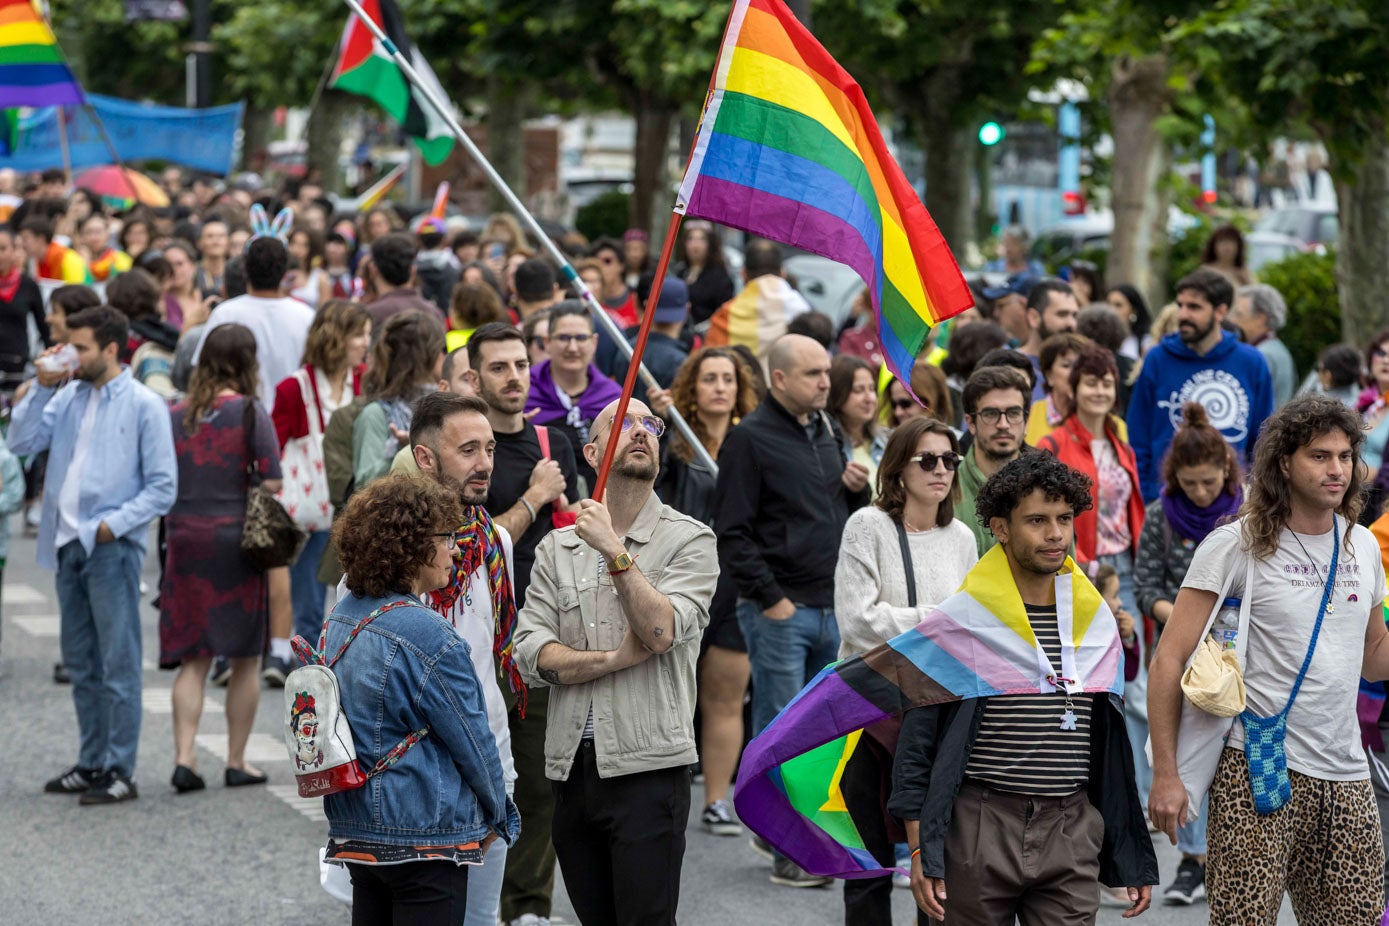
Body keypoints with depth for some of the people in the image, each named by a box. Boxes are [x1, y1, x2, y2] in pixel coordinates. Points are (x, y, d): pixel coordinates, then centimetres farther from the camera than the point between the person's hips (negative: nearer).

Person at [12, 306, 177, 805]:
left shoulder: (144, 405, -5)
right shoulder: (69, 397, 11)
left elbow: (163, 486, -7)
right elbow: (22, 441, 4)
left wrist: (114, 524, -16)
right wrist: (42, 388, -3)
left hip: (112, 547, -6)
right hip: (68, 544, 6)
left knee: (118, 665, -3)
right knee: (80, 663, 13)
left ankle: (119, 772, 1)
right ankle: (91, 763, 23)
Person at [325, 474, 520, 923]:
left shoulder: (341, 618, 6)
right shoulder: (428, 637, -20)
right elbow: (472, 739, -12)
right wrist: (497, 815, 5)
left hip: (354, 830, 8)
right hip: (426, 835, -8)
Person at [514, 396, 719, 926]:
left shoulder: (689, 540, 1)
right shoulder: (557, 549, 12)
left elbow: (661, 630, -14)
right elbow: (531, 653, 1)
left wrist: (614, 549, -17)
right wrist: (615, 658, -11)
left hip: (647, 768, -4)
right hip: (571, 768, 4)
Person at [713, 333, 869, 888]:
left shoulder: (827, 434, 16)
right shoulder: (750, 439, -7)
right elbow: (733, 533, -12)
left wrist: (859, 490, 3)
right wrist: (770, 599, -15)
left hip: (832, 609, 7)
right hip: (780, 612, -7)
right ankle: (788, 854, 1)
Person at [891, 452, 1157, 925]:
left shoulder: (1097, 621, 10)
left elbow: (1114, 746, 16)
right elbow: (917, 740, -2)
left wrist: (1133, 861, 13)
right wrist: (920, 851, -8)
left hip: (1072, 835, 3)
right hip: (978, 832, -3)